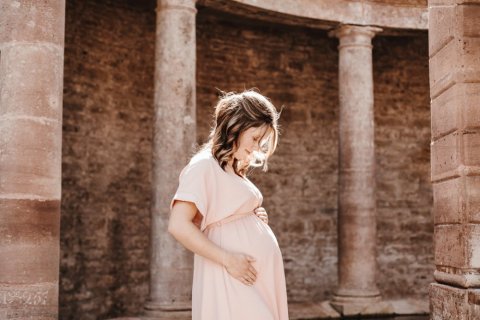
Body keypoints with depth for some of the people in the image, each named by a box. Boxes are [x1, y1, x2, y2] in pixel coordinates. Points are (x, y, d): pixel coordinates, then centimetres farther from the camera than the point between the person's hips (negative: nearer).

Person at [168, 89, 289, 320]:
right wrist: (228, 260, -20)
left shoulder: (235, 169, 16)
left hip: (259, 278, 9)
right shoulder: (205, 165, -10)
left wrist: (257, 219, 6)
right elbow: (178, 226, -20)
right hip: (234, 282, -9)